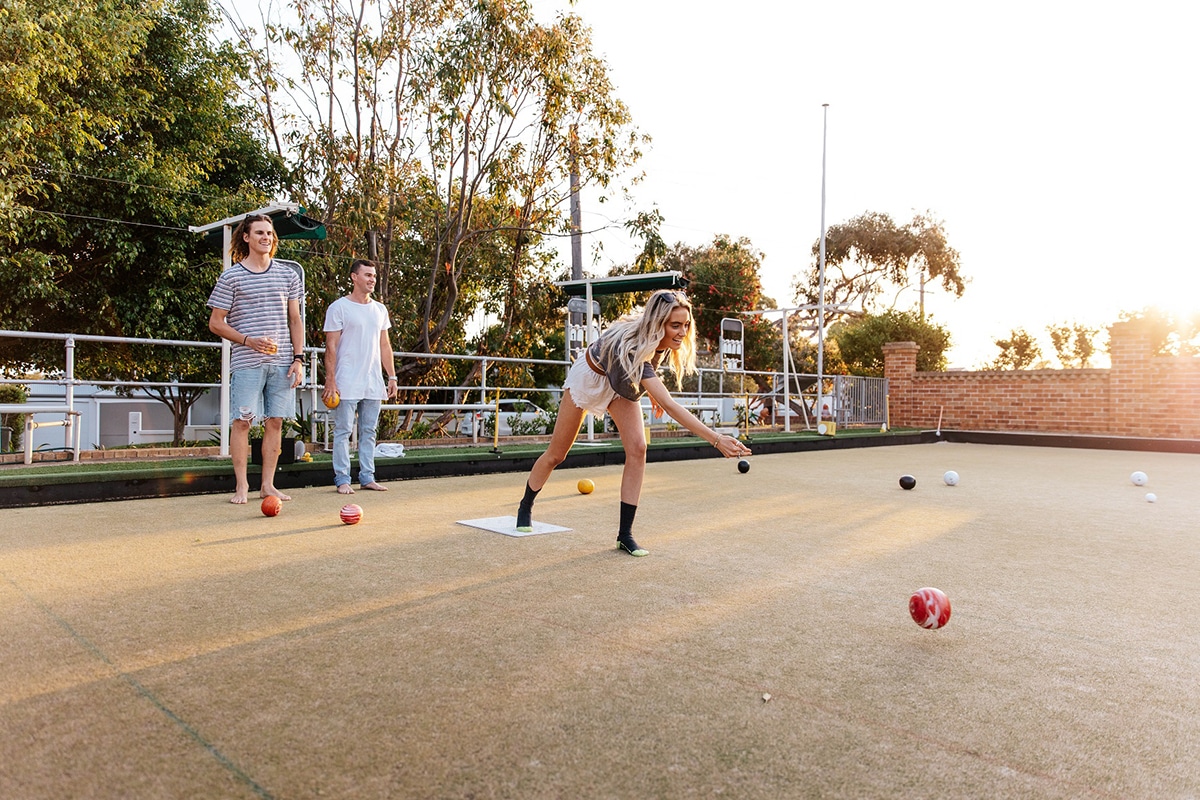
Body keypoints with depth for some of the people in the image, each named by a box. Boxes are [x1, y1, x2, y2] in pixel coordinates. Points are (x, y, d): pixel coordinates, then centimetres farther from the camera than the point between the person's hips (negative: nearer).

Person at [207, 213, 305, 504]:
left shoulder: (288, 275, 12)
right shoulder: (231, 277, 3)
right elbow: (216, 322, 3)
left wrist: (298, 358, 4)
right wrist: (249, 341, -11)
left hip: (282, 362, 3)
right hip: (246, 363, -3)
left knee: (275, 422, 4)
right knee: (243, 421, -3)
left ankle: (268, 484, 12)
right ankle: (241, 485, 7)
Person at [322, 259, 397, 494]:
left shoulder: (380, 310, 14)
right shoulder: (339, 307, -3)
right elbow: (331, 346, -6)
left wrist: (392, 377, 11)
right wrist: (330, 380, -12)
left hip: (373, 383, 5)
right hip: (347, 383, -5)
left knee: (369, 432, 9)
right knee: (343, 431, -1)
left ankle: (367, 477, 15)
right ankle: (342, 479, 5)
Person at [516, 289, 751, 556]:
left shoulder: (662, 342, -25)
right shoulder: (633, 347, -46)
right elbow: (669, 405, -54)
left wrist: (652, 390, 5)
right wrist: (716, 439, -60)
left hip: (622, 382, 5)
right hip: (589, 376, -5)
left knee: (637, 449, -15)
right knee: (556, 454, 8)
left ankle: (625, 534, -7)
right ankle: (525, 506, 36)